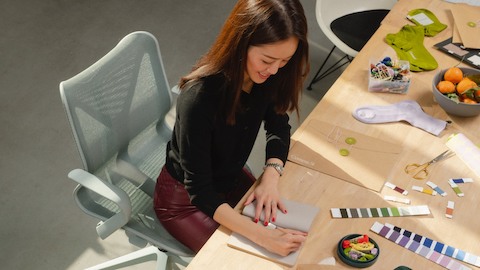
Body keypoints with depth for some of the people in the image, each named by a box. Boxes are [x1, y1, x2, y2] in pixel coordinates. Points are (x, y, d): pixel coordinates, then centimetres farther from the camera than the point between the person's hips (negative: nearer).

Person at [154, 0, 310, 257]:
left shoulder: (265, 76, -18)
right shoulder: (199, 97, -36)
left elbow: (278, 125, -1)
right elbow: (199, 190, -32)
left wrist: (270, 178, -17)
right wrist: (261, 235, -40)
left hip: (232, 178, 6)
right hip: (185, 197, -5)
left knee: (292, 241, 0)